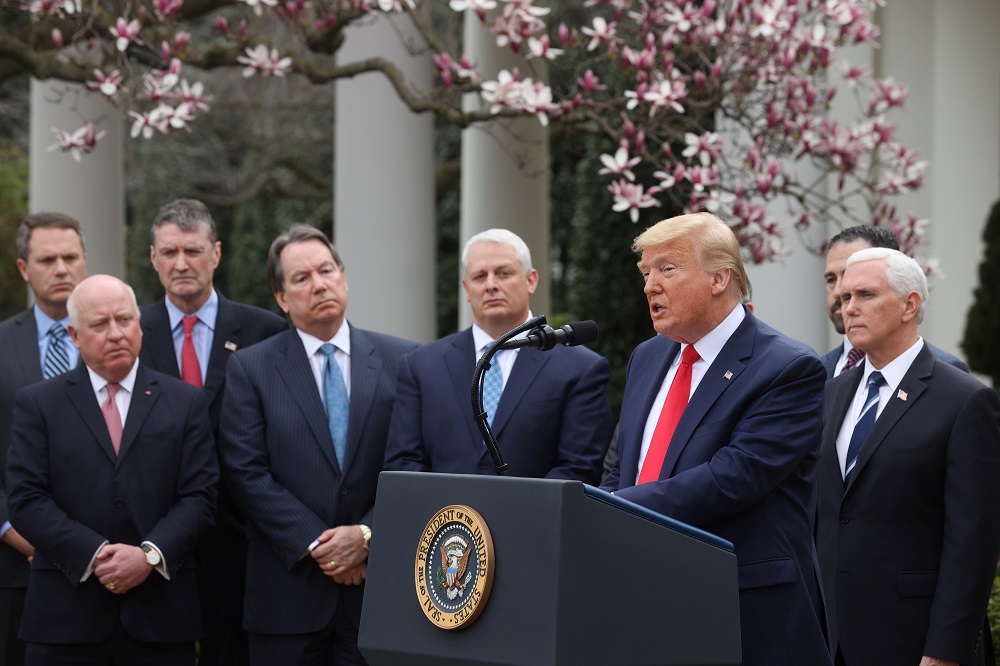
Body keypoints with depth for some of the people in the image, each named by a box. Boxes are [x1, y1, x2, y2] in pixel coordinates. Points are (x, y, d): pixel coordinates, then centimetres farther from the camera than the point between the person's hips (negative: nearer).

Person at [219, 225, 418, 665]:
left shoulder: (401, 361, 6)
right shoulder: (250, 368, 4)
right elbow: (247, 472, -4)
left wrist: (367, 535, -11)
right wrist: (315, 546, -11)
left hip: (378, 585, 1)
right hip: (288, 593, -1)